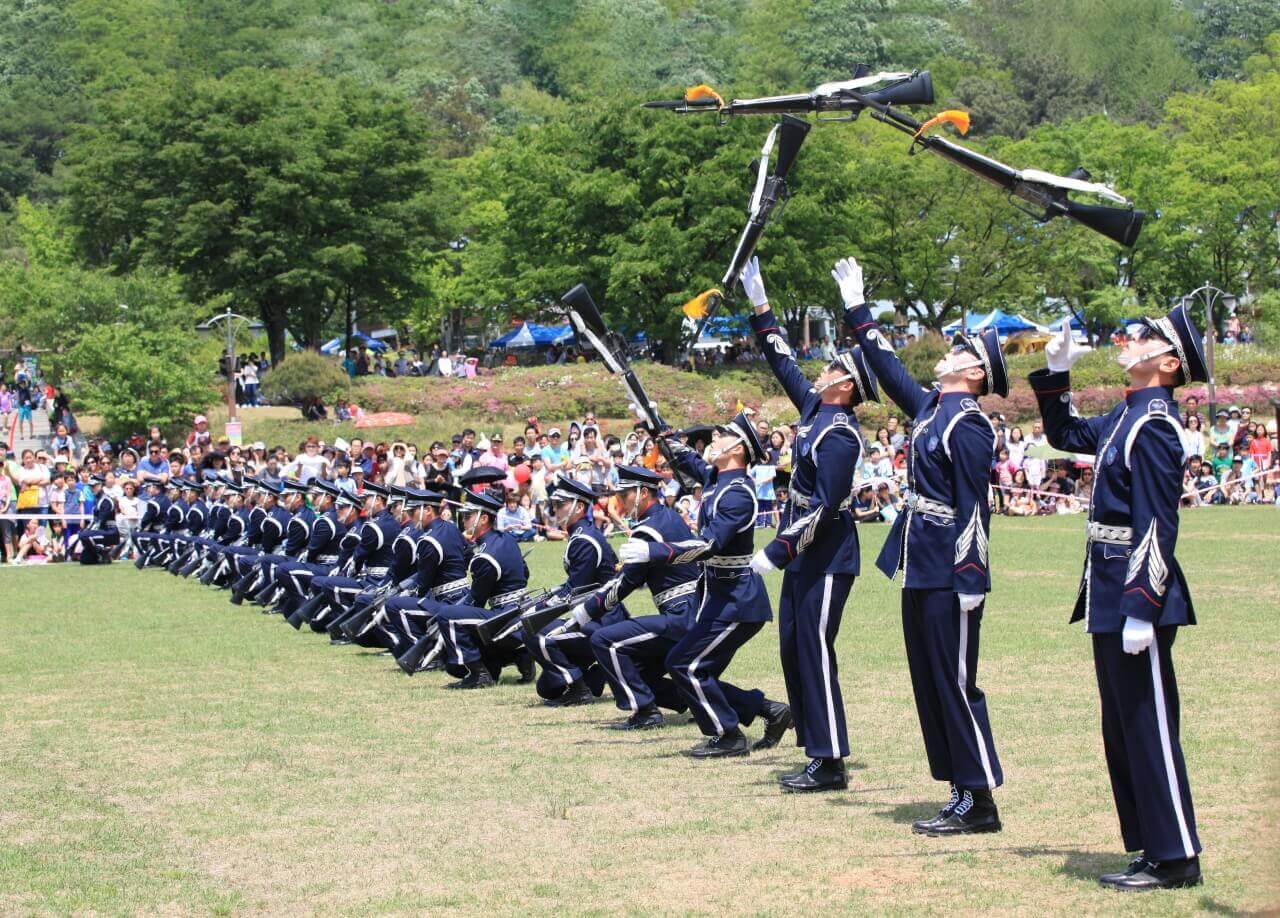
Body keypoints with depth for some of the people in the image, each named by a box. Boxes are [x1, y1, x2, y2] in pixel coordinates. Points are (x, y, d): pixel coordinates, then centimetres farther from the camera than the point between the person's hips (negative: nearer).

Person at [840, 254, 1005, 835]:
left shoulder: (968, 425, -14)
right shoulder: (930, 407, 12)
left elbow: (973, 507, -18)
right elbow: (887, 368, 27)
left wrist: (969, 579, -21)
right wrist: (858, 313, 31)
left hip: (950, 574, -9)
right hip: (921, 569, 9)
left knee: (955, 684, -5)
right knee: (929, 682, 11)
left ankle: (979, 802, 1)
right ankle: (962, 794, 17)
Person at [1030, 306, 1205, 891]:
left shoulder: (1154, 424, -16)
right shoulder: (1128, 417, 12)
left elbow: (1156, 523, -21)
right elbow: (1066, 435, 31)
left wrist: (1141, 608, -23)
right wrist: (1055, 375, 19)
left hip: (1137, 593, -10)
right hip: (1111, 595, 10)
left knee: (1148, 726, -4)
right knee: (1122, 728, 14)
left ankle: (1175, 859, 3)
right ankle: (1149, 844, 22)